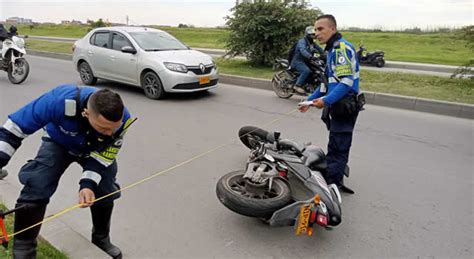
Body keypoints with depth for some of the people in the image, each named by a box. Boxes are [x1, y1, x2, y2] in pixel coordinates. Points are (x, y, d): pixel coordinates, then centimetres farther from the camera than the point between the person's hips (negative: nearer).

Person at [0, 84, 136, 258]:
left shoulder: (122, 119, -36)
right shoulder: (60, 101, -45)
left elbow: (103, 156, -24)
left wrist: (88, 184, -36)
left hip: (95, 149, 2)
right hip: (58, 143, -1)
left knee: (105, 192, -1)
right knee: (35, 192, -14)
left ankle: (101, 238, 27)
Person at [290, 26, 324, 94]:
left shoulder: (312, 43, 15)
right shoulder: (302, 41, -14)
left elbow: (320, 49, 13)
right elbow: (303, 50, -33)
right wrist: (311, 56, -49)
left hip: (306, 62, 9)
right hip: (297, 61, -9)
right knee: (306, 70, -34)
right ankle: (298, 86, -27)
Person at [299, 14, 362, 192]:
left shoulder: (342, 48, -13)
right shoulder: (332, 50, 18)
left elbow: (347, 82, -23)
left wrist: (326, 100, -28)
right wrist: (310, 100, 20)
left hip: (344, 106, -10)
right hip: (338, 106, 10)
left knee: (337, 149, -6)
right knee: (338, 147, 14)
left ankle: (331, 185, 1)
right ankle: (336, 182, 23)